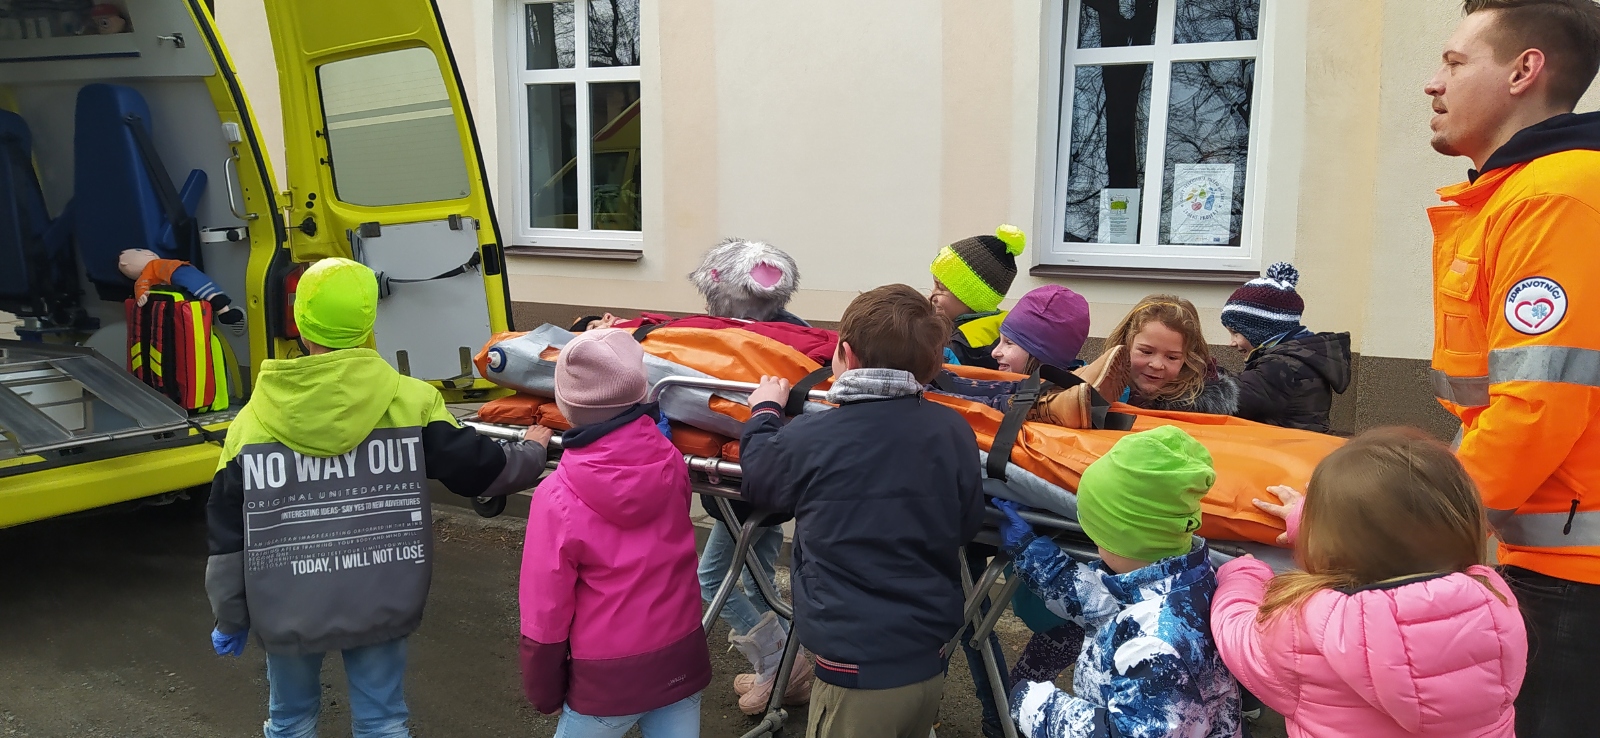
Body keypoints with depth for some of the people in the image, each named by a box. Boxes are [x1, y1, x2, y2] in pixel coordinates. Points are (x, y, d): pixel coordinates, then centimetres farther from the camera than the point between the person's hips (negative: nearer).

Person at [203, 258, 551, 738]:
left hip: (286, 610, 1)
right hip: (377, 604, -1)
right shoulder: (410, 401, -13)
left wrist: (229, 618, 10)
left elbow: (227, 538, -3)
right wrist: (533, 451, 17)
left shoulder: (253, 420, -9)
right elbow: (478, 468, -4)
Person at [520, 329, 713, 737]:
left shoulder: (558, 498, -22)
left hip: (608, 677, -3)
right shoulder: (671, 464, -12)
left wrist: (544, 693, 4)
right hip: (681, 659, 3)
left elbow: (545, 614, -13)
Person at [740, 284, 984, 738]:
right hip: (929, 666, 4)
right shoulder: (955, 431, -9)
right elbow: (966, 526, 5)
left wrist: (765, 412, 20)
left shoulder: (809, 440, -17)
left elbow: (758, 480, 5)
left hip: (855, 675, -4)